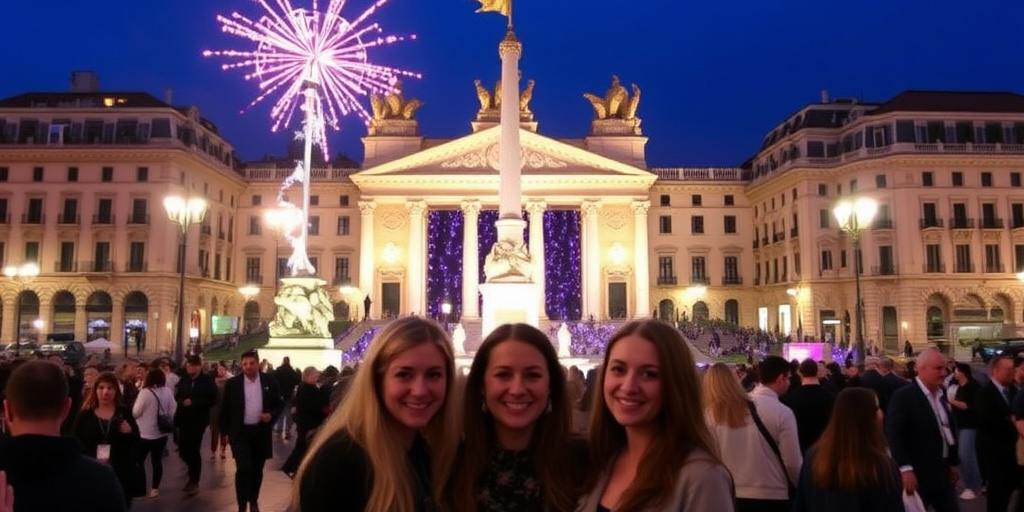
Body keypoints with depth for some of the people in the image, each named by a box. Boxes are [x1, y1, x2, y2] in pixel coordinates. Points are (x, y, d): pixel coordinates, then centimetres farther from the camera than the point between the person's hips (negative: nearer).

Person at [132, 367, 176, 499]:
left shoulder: (145, 392, -17)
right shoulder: (167, 392, -1)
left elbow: (135, 413, -9)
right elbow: (173, 411, 5)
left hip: (146, 433, -5)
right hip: (162, 432, 5)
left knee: (139, 460, 10)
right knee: (157, 460, 12)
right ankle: (155, 488, 18)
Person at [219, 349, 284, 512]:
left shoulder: (270, 382, -3)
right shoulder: (232, 383, -5)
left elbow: (279, 404, 6)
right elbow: (225, 410, 2)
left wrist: (271, 415, -13)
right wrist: (226, 432, 1)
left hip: (261, 432, 2)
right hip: (241, 432, -2)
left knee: (257, 470, 13)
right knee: (243, 468, -13)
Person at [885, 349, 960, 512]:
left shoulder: (941, 395, 10)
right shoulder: (903, 396, -16)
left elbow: (948, 431, 20)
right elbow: (893, 434, -22)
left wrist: (953, 462, 21)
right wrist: (905, 469, -29)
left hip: (942, 473, 8)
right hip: (916, 475, -8)